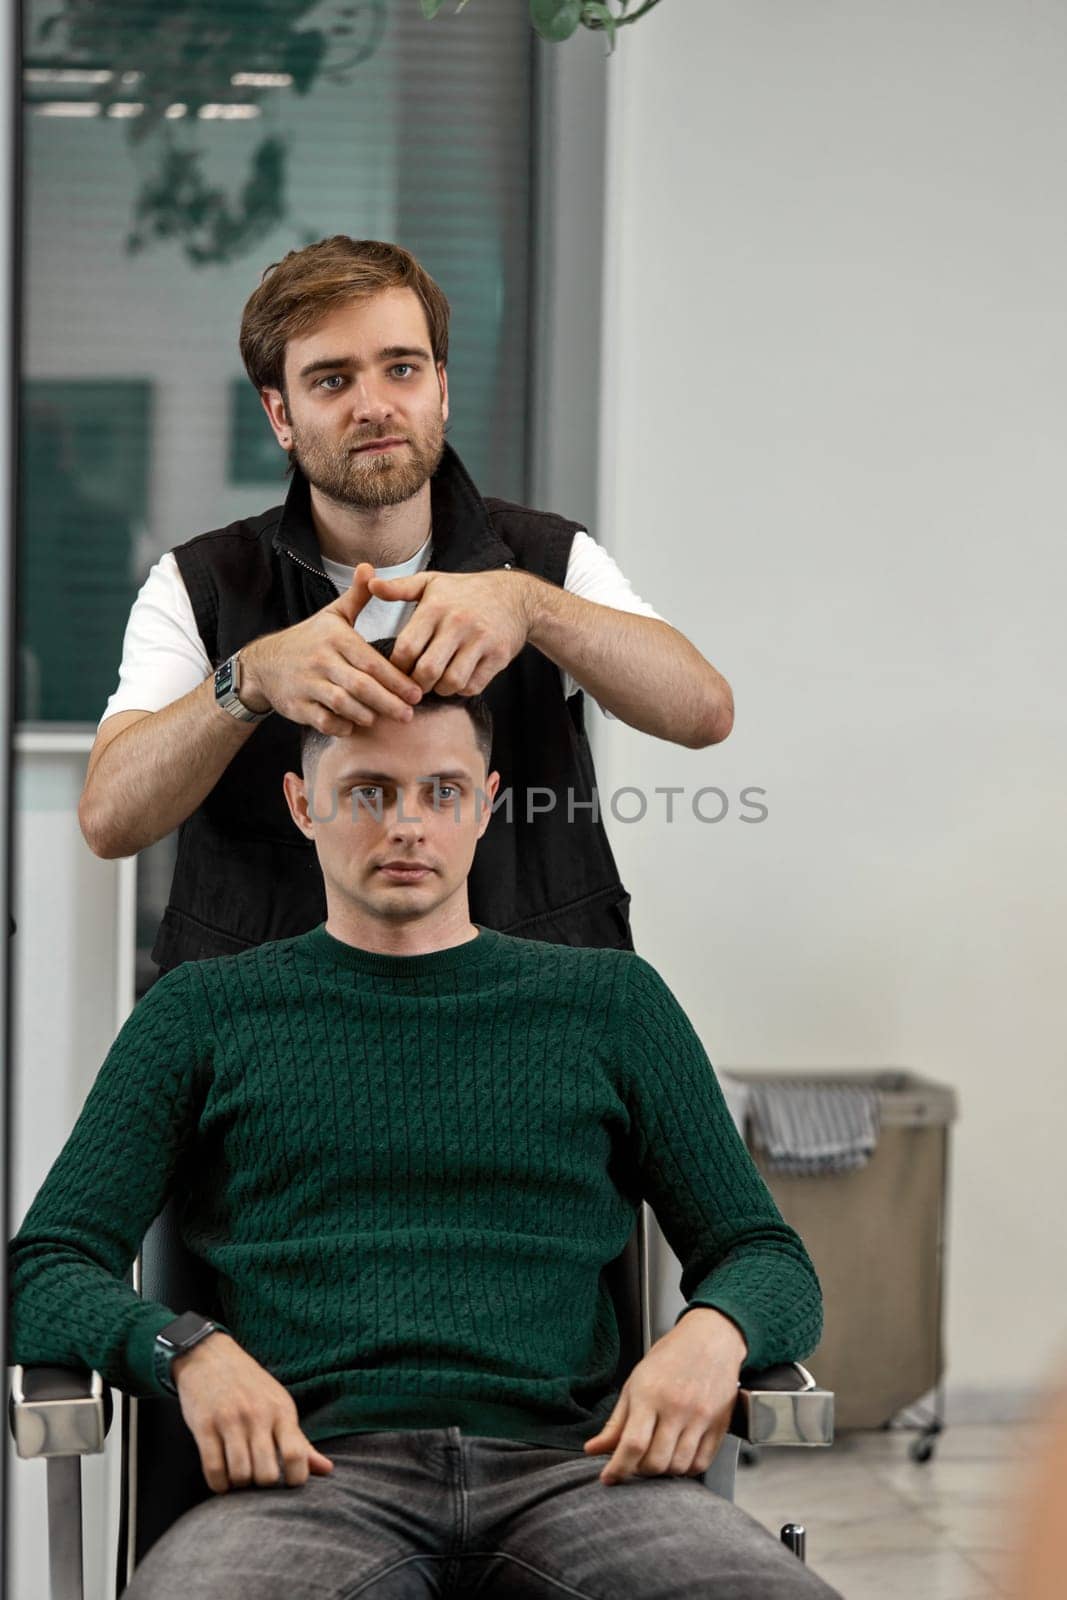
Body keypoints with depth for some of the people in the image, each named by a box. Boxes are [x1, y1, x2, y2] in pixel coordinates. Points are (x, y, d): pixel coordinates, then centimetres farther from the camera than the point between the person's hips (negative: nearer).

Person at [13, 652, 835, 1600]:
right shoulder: (207, 1015, 18)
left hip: (562, 1461, 1)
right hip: (319, 1471, -1)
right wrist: (186, 1347, -11)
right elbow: (45, 1273, 12)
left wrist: (709, 1335, -6)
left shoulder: (609, 1001, 21)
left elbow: (769, 1260, 19)